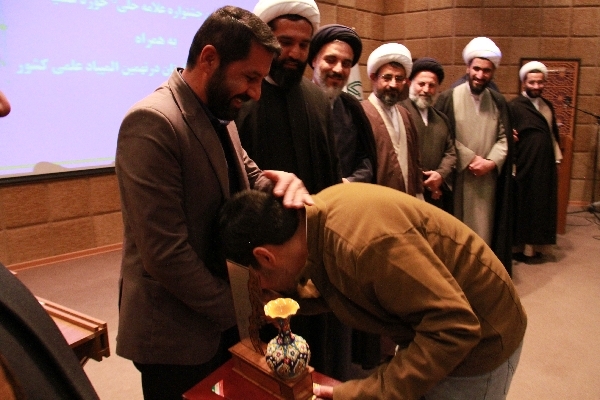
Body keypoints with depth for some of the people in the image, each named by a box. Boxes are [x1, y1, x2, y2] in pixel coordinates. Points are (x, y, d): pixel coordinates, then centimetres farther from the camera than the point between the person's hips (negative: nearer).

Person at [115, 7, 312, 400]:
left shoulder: (219, 115, 5)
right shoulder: (152, 122, -23)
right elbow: (165, 254, -26)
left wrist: (276, 182, -16)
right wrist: (236, 310, -14)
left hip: (220, 315, 8)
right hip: (176, 331, -8)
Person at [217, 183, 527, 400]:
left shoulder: (363, 241, -37)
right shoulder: (317, 216, -11)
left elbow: (455, 327, -33)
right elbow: (335, 287, 6)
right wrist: (291, 295, -11)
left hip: (477, 340, -7)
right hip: (432, 331, 7)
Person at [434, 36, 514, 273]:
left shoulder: (499, 102, 9)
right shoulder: (448, 98, -4)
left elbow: (504, 138, 5)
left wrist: (491, 162, -12)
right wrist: (471, 159, -12)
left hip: (488, 179, 3)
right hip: (457, 178, -3)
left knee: (483, 230, 8)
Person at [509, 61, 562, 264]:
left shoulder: (547, 106, 12)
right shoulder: (514, 106, -9)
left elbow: (553, 134, 19)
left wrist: (557, 159, 15)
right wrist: (512, 165, -19)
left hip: (546, 167, 7)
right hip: (525, 167, -7)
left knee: (542, 206, 11)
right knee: (524, 207, 2)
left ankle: (536, 246, 23)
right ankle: (521, 248, 12)